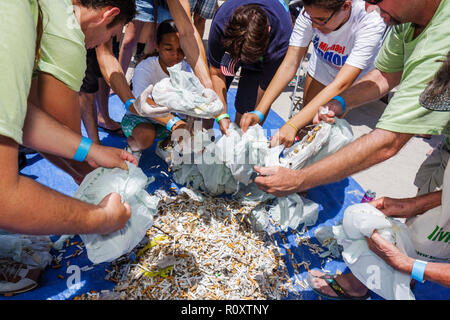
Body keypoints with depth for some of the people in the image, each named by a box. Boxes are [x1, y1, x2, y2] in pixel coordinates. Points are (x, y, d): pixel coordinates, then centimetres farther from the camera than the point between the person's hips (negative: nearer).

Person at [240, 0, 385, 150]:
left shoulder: (371, 22, -37)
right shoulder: (310, 13, -28)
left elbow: (342, 84, -44)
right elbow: (289, 65, -28)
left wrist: (292, 125, -53)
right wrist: (259, 112, -37)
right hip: (320, 72, 2)